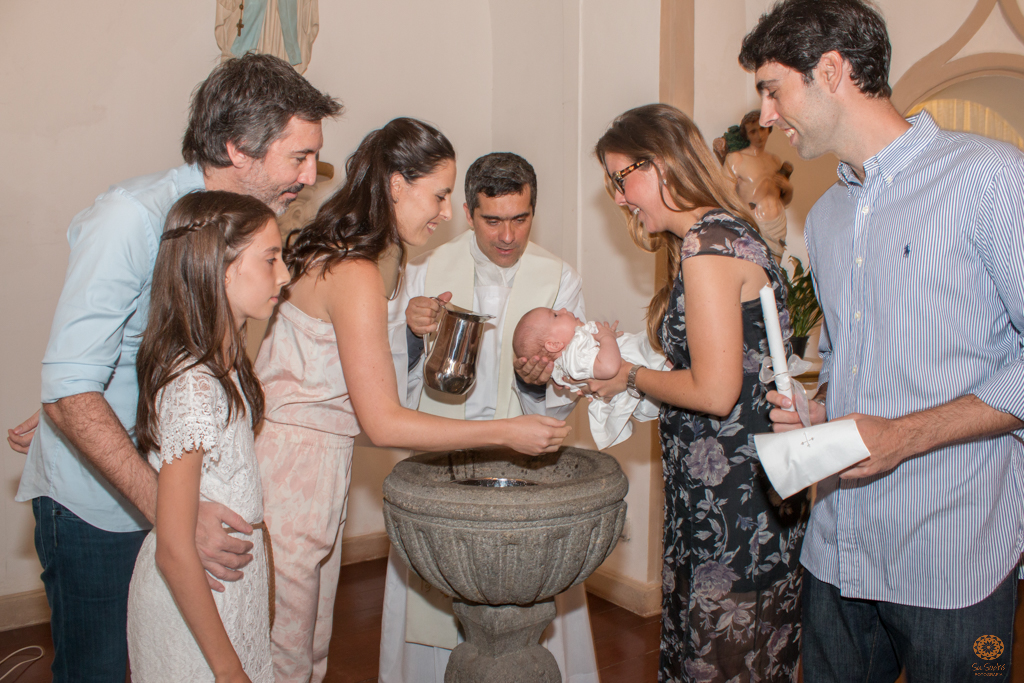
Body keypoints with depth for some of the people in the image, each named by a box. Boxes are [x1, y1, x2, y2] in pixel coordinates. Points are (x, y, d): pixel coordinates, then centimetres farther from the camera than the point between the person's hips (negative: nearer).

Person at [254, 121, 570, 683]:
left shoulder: (328, 254, 9)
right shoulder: (355, 275, -21)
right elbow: (382, 423, -23)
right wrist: (507, 432, -20)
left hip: (315, 469, 10)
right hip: (293, 472, -10)